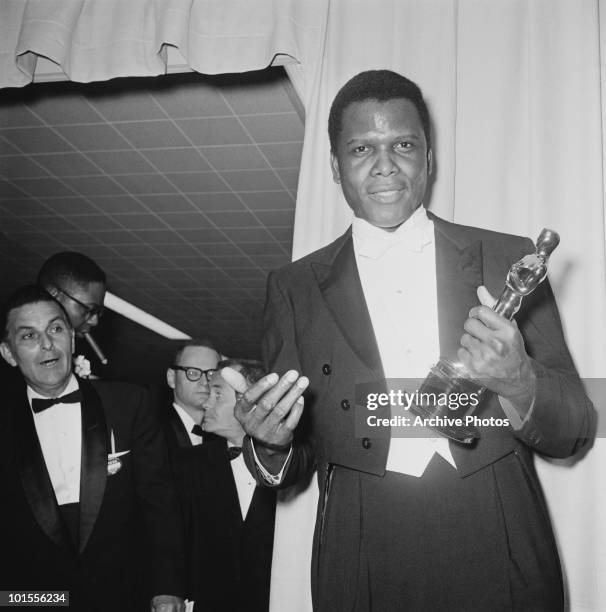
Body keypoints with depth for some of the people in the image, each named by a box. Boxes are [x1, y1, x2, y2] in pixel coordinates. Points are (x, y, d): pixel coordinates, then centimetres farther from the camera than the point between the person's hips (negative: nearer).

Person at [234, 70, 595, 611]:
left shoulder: (509, 260, 0)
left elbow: (575, 430, 0)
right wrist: (270, 445, -17)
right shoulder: (294, 288, 2)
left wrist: (517, 382, -20)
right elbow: (293, 459, 5)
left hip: (502, 566, 0)